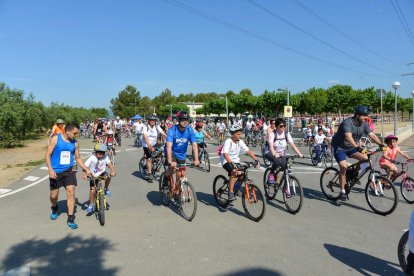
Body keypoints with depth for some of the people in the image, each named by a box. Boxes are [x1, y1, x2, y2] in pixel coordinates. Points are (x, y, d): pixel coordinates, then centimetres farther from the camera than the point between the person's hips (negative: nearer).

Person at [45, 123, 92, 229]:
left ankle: (70, 219, 0)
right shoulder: (56, 139, -8)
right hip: (56, 172, -2)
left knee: (71, 193, -8)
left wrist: (86, 169, 3)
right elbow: (48, 155, -8)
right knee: (54, 195, 9)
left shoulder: (75, 143, 1)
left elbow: (78, 158, 11)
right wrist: (50, 169, -19)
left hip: (69, 171, 2)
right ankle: (55, 209, 44)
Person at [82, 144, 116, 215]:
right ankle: (91, 205, 10)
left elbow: (110, 164, -25)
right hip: (93, 176, -1)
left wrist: (113, 171, -43)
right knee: (92, 190, -10)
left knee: (108, 176, -31)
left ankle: (106, 189, -3)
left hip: (102, 174, 1)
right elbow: (85, 166, -26)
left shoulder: (105, 157, -15)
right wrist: (84, 174, -43)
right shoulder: (92, 158, -20)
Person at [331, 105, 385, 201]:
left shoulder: (363, 124, -4)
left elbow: (372, 135, -9)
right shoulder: (347, 122, -26)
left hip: (351, 147, 7)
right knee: (343, 166, -20)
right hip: (340, 147, -7)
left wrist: (381, 145, -23)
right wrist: (358, 147, -52)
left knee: (365, 158, -14)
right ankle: (342, 191, -8)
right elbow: (348, 137, -41)